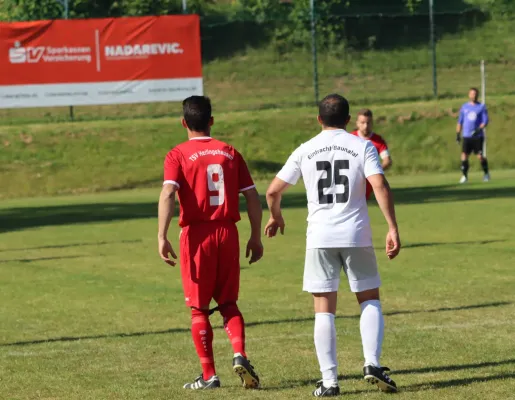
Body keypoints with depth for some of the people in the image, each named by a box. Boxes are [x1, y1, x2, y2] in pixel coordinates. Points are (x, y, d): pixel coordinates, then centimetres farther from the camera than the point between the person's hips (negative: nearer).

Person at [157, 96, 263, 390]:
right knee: (228, 303, 14)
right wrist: (256, 238, 13)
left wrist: (162, 237, -21)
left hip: (196, 235, -3)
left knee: (199, 308, 7)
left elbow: (168, 193, -18)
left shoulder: (178, 155, -2)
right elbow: (252, 196, 5)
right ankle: (240, 355, -9)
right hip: (228, 233, 3)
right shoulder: (229, 152, 7)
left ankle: (209, 375, 7)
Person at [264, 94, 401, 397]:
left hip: (320, 237, 1)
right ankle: (373, 363, -4)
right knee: (370, 300, 14)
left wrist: (276, 217, 25)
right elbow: (380, 186, -13)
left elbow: (273, 192, 6)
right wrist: (393, 229, -11)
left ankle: (329, 381, 2)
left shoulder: (305, 151, 5)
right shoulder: (363, 147, 1)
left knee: (324, 309, 4)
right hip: (356, 235, -1)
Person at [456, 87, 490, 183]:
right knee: (464, 155, -8)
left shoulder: (481, 107, 4)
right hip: (467, 136, 2)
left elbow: (485, 121, -3)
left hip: (478, 136, -2)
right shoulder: (464, 107, 12)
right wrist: (458, 134, 9)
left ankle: (486, 173, 13)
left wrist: (479, 129, -20)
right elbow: (460, 121, 17)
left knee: (480, 156, -6)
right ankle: (464, 176, -2)